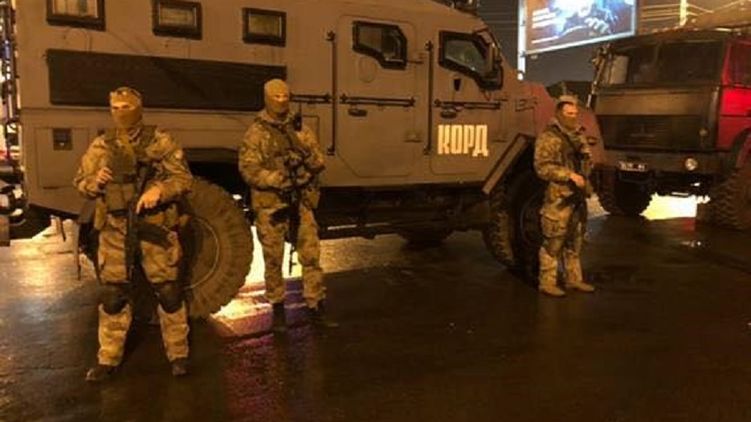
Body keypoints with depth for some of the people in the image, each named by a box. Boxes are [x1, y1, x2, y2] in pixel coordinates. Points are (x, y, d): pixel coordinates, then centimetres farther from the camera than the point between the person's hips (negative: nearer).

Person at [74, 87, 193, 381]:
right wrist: (95, 182, -12)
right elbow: (80, 182, 11)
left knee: (168, 291, 2)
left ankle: (178, 354, 16)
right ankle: (108, 359, 22)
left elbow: (183, 178, -4)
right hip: (116, 229, 2)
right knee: (112, 294, 8)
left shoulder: (161, 142, -1)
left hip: (155, 226, -2)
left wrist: (159, 190, -22)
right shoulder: (100, 146, 7)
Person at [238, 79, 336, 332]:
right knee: (273, 260, 7)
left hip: (301, 202, 3)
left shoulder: (301, 129, 9)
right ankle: (277, 310, 21)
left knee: (311, 256, 2)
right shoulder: (256, 133, -1)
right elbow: (248, 170, -10)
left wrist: (308, 160, -16)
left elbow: (319, 161, 6)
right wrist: (279, 179, -22)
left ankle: (316, 308, 11)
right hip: (270, 205, -2)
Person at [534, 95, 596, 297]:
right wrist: (569, 175, -23)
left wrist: (585, 185, 14)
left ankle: (574, 279, 28)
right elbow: (542, 167, -18)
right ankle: (547, 282, 5)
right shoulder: (548, 137, -10)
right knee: (553, 243, -4)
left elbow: (585, 163, 27)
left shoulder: (578, 136, 16)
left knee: (574, 242, 16)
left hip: (577, 197, 8)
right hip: (558, 198, -8)